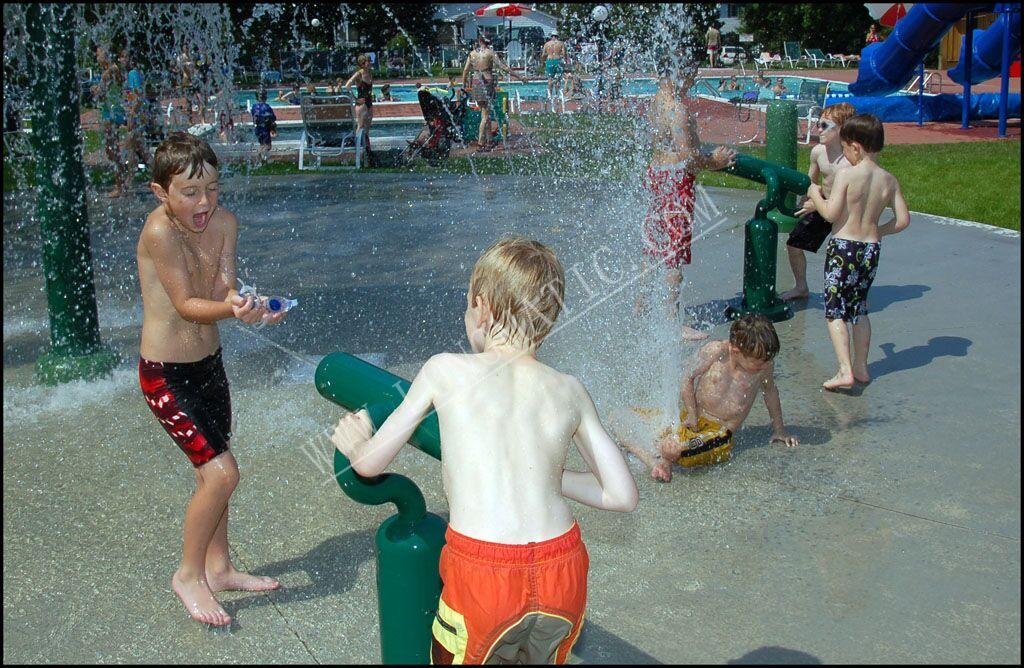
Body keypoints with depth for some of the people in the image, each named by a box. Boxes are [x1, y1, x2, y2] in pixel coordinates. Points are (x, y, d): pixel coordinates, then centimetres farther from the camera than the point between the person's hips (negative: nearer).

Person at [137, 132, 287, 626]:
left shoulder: (224, 223, -4)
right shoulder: (160, 230, -23)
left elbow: (221, 294, -9)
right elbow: (186, 305, -22)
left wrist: (237, 304, -31)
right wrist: (231, 309, -40)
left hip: (209, 363, 7)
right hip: (166, 375, -7)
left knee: (212, 471, 17)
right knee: (221, 472, -9)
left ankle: (218, 567, 36)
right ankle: (188, 575, 13)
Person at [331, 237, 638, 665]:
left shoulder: (445, 370, 2)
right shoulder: (570, 391, 8)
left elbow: (370, 463, 10)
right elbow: (623, 496, 12)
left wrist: (354, 443, 33)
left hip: (482, 577, -3)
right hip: (563, 575, 3)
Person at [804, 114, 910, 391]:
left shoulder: (846, 174, -13)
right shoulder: (889, 180, 3)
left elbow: (831, 213, -17)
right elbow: (903, 220, 3)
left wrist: (815, 194, 2)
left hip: (843, 247, -6)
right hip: (871, 249, 6)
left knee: (835, 311, 0)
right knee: (859, 310, 20)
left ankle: (845, 370, -11)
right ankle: (861, 367, 25)